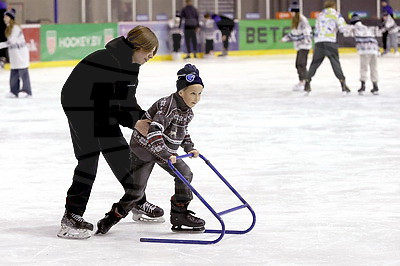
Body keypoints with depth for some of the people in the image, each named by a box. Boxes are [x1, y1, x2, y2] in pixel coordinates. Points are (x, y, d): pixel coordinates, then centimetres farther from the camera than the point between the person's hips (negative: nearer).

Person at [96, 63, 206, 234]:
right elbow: (154, 131, -39)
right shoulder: (168, 106, -27)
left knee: (185, 174, -2)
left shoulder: (188, 110, 2)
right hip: (143, 148, -8)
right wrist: (165, 154, -43)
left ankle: (180, 215, 6)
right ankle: (113, 217, 6)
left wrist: (189, 148, 12)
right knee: (136, 188, -9)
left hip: (166, 150, 8)